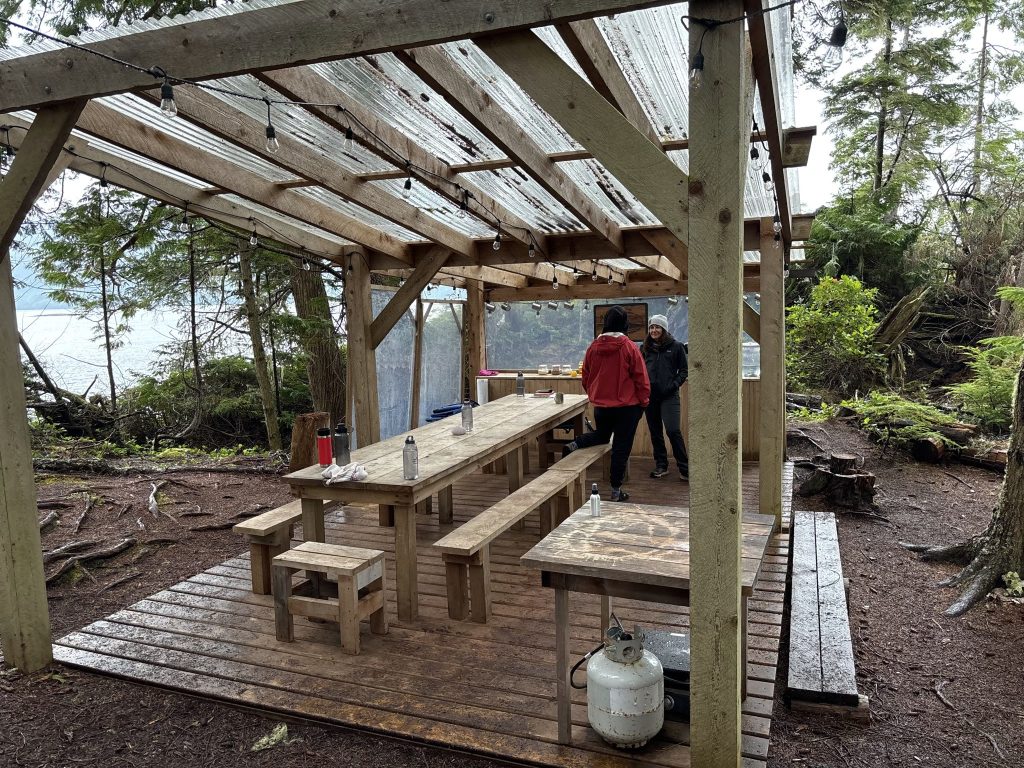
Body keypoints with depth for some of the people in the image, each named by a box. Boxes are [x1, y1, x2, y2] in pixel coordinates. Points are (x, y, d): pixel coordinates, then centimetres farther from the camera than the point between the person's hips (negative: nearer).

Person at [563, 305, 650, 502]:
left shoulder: (594, 347, -2)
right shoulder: (629, 347, -13)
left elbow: (586, 377, 9)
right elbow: (641, 379, -8)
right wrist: (643, 402, 6)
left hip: (600, 405, 4)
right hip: (627, 406, -3)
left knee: (601, 435, 28)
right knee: (621, 448, 7)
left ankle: (575, 444, 1)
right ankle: (616, 491, 13)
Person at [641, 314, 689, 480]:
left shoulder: (676, 347, 1)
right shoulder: (645, 348, 10)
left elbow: (683, 371, 3)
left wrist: (674, 385, -10)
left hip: (669, 396, -4)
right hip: (650, 395, 4)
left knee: (672, 430, -13)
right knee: (655, 432, 9)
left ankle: (684, 468, -4)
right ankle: (661, 465, 21)